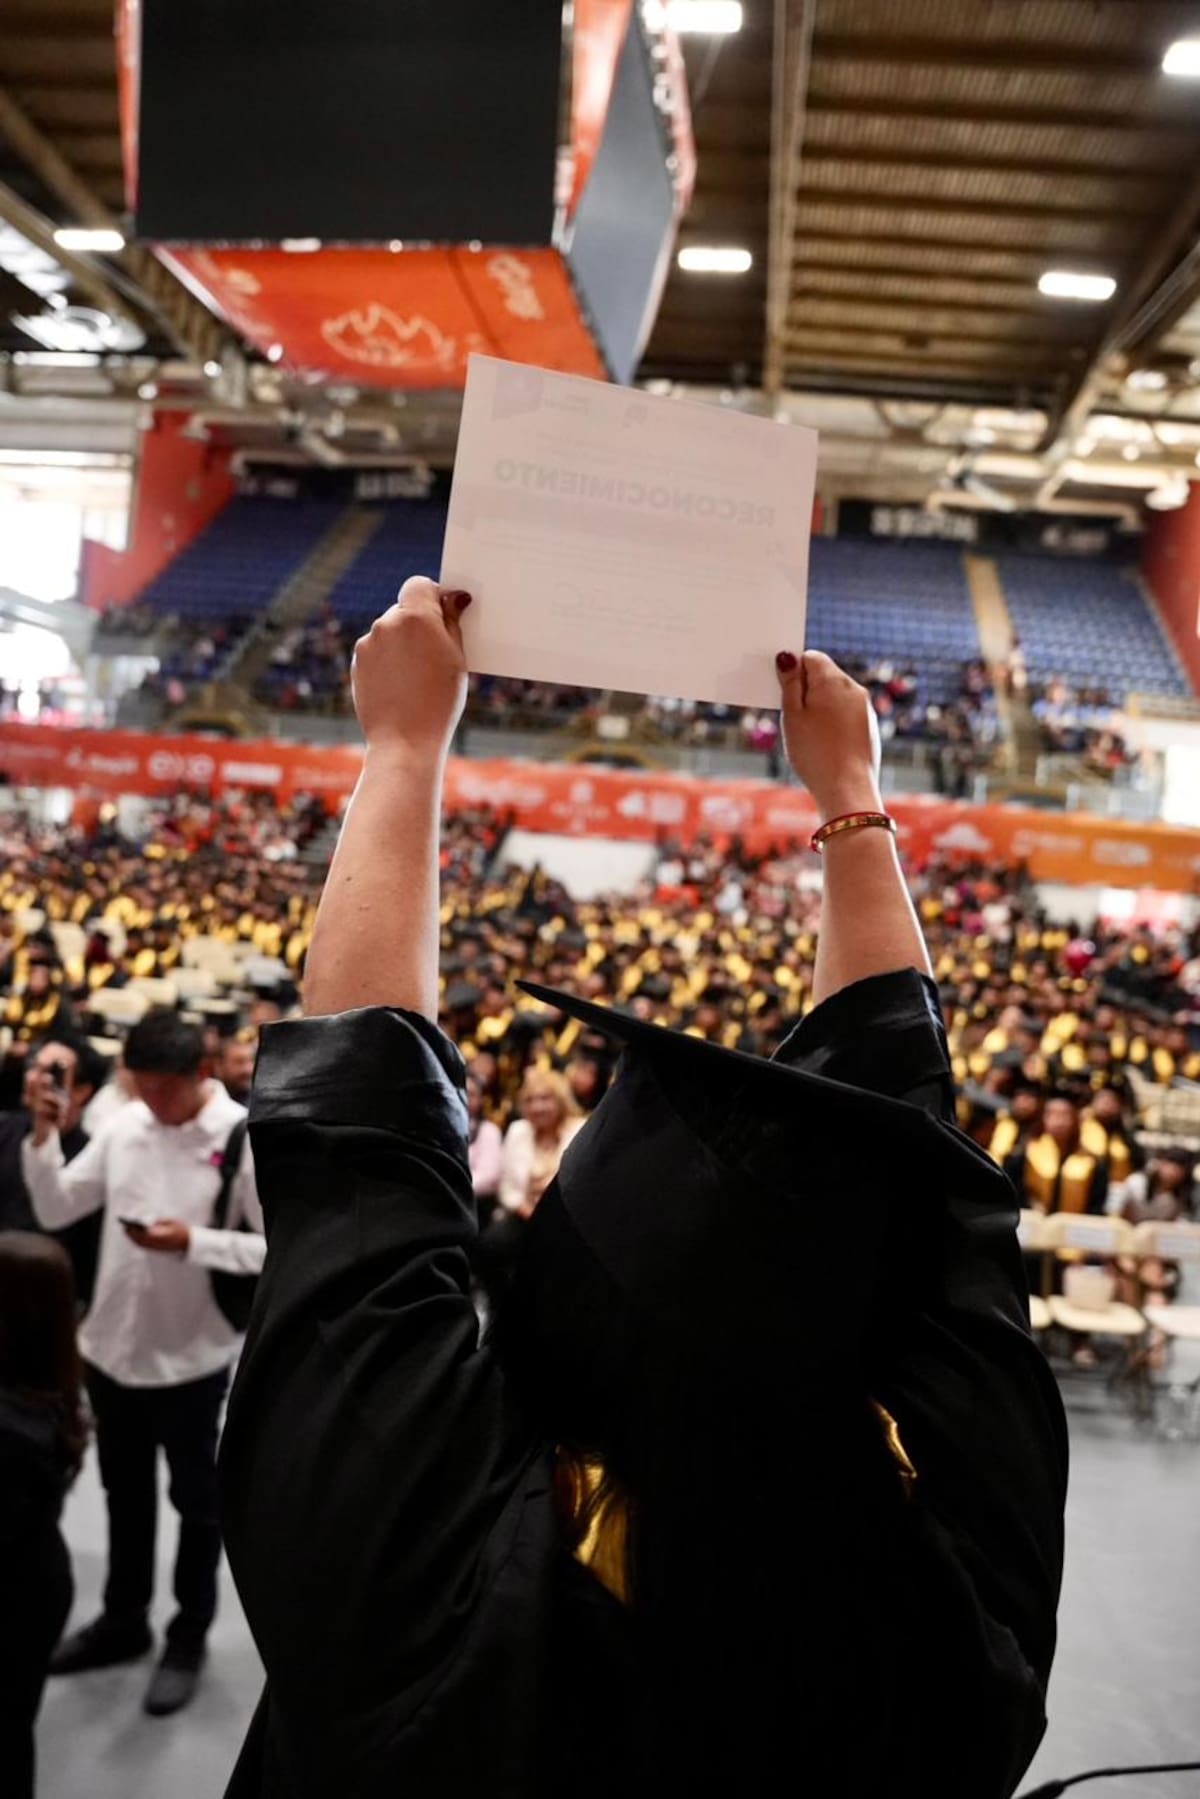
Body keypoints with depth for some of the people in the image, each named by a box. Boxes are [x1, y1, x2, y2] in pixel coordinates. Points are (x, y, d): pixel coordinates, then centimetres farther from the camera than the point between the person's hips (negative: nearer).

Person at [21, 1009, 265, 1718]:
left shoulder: (247, 1139, -17)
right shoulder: (125, 1125, -3)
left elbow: (283, 1248, -16)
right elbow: (55, 1211, 1)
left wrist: (194, 1243, -26)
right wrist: (44, 1136, -14)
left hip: (191, 1356, -5)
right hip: (112, 1344, 5)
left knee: (196, 1501, 14)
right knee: (125, 1492, 22)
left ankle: (189, 1635, 32)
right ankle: (125, 1618, 42)